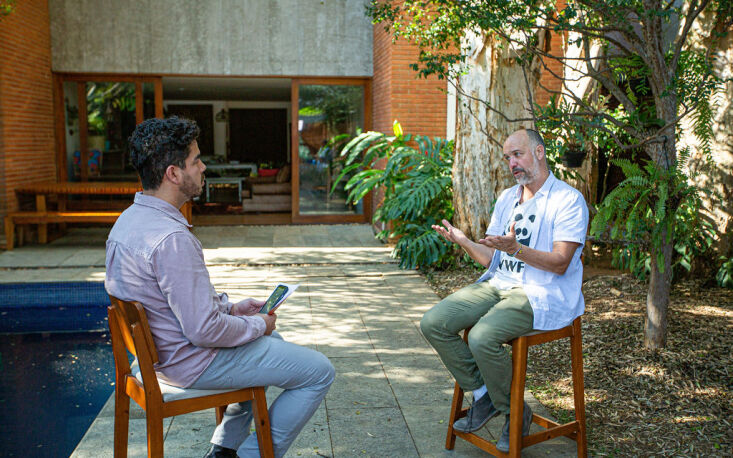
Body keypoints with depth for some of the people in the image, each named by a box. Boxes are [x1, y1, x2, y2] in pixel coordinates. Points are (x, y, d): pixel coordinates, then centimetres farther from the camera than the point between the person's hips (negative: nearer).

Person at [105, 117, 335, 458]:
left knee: (271, 339, 32)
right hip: (192, 362, -10)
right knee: (319, 371, -1)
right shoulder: (171, 238, -30)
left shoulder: (128, 221, 2)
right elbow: (204, 330, -28)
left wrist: (231, 307, 10)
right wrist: (257, 325, -11)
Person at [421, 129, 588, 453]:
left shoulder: (569, 200, -7)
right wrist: (462, 240, -6)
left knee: (482, 338, -31)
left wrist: (515, 248, -29)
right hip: (498, 284, 7)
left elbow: (560, 263, -16)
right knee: (433, 323, -11)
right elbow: (490, 258, 12)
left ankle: (515, 413, -3)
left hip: (542, 294, -7)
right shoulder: (507, 198, 15)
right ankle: (483, 395, 5)